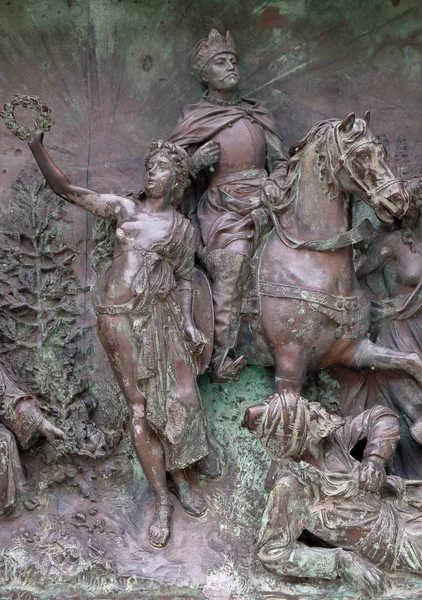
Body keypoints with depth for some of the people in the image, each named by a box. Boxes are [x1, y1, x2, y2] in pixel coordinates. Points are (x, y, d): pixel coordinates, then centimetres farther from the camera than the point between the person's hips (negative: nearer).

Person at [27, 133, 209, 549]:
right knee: (141, 408, 1)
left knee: (179, 398, 1)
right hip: (120, 317, -1)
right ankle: (162, 503, 10)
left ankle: (179, 479, 25)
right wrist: (36, 145, -9)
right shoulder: (123, 209, 5)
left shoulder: (183, 229, 6)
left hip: (162, 315, 1)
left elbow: (184, 280, 11)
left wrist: (189, 324, -3)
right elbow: (64, 189, 2)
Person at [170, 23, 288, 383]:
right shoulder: (195, 120, 6)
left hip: (262, 205, 4)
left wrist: (274, 182, -7)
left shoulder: (258, 114, 16)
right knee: (229, 275, -16)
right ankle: (222, 361, -10)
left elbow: (280, 160, 14)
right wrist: (197, 161, -12)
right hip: (223, 210, -4)